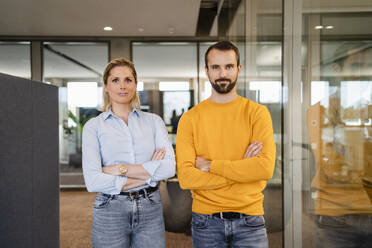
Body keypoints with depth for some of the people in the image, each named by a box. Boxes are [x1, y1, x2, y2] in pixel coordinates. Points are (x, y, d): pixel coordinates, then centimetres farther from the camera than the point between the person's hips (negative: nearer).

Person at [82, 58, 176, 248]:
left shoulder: (154, 121, 4)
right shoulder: (94, 126, -1)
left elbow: (169, 167, -9)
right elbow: (93, 182, -12)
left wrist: (121, 169, -13)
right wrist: (148, 174, -11)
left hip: (150, 209, 2)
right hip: (110, 211, -1)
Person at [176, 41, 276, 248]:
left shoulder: (257, 113, -2)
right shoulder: (190, 119, -2)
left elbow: (266, 168, -15)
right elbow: (185, 177, -11)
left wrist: (211, 165, -12)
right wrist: (242, 168, -13)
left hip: (249, 218, 0)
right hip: (206, 220, 1)